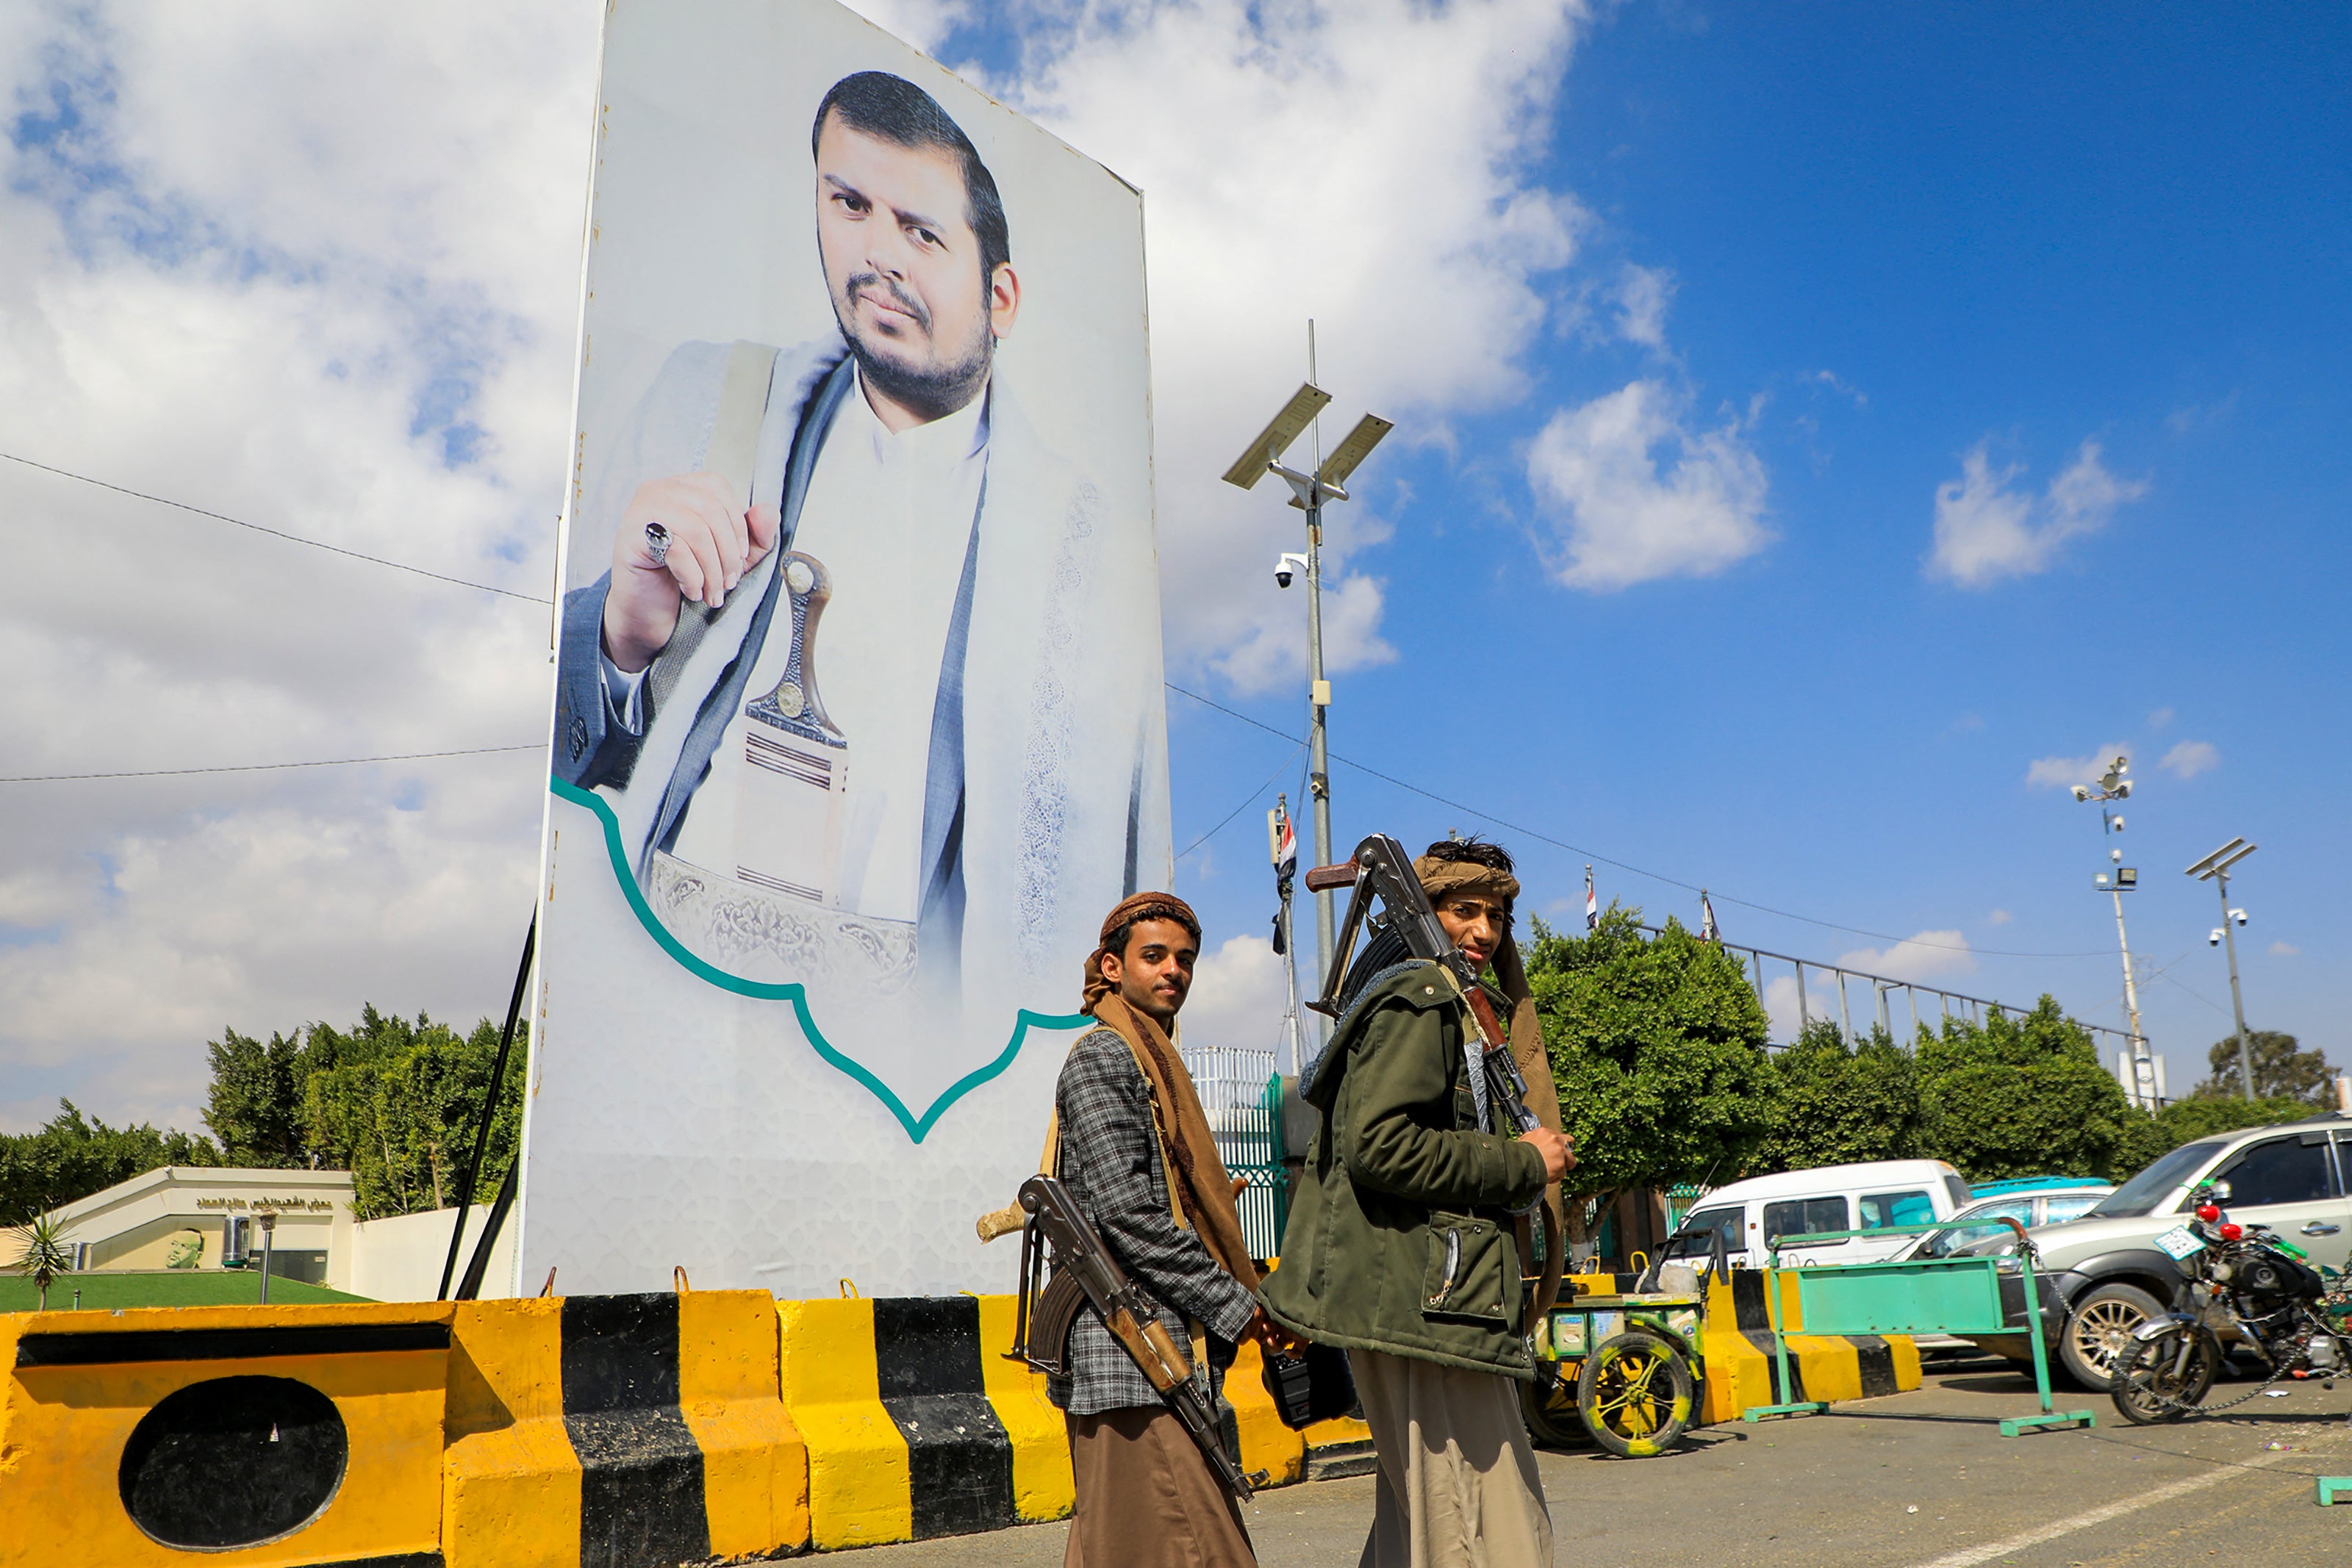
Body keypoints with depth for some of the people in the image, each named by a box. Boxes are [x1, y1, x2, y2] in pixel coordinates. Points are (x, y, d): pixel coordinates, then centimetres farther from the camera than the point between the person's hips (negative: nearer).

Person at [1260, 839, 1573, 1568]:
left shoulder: (1445, 1005, 23)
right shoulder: (1420, 1000, -10)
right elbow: (1379, 1145, -22)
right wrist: (1522, 1162, -14)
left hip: (1415, 1302, 11)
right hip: (1426, 1298, -11)